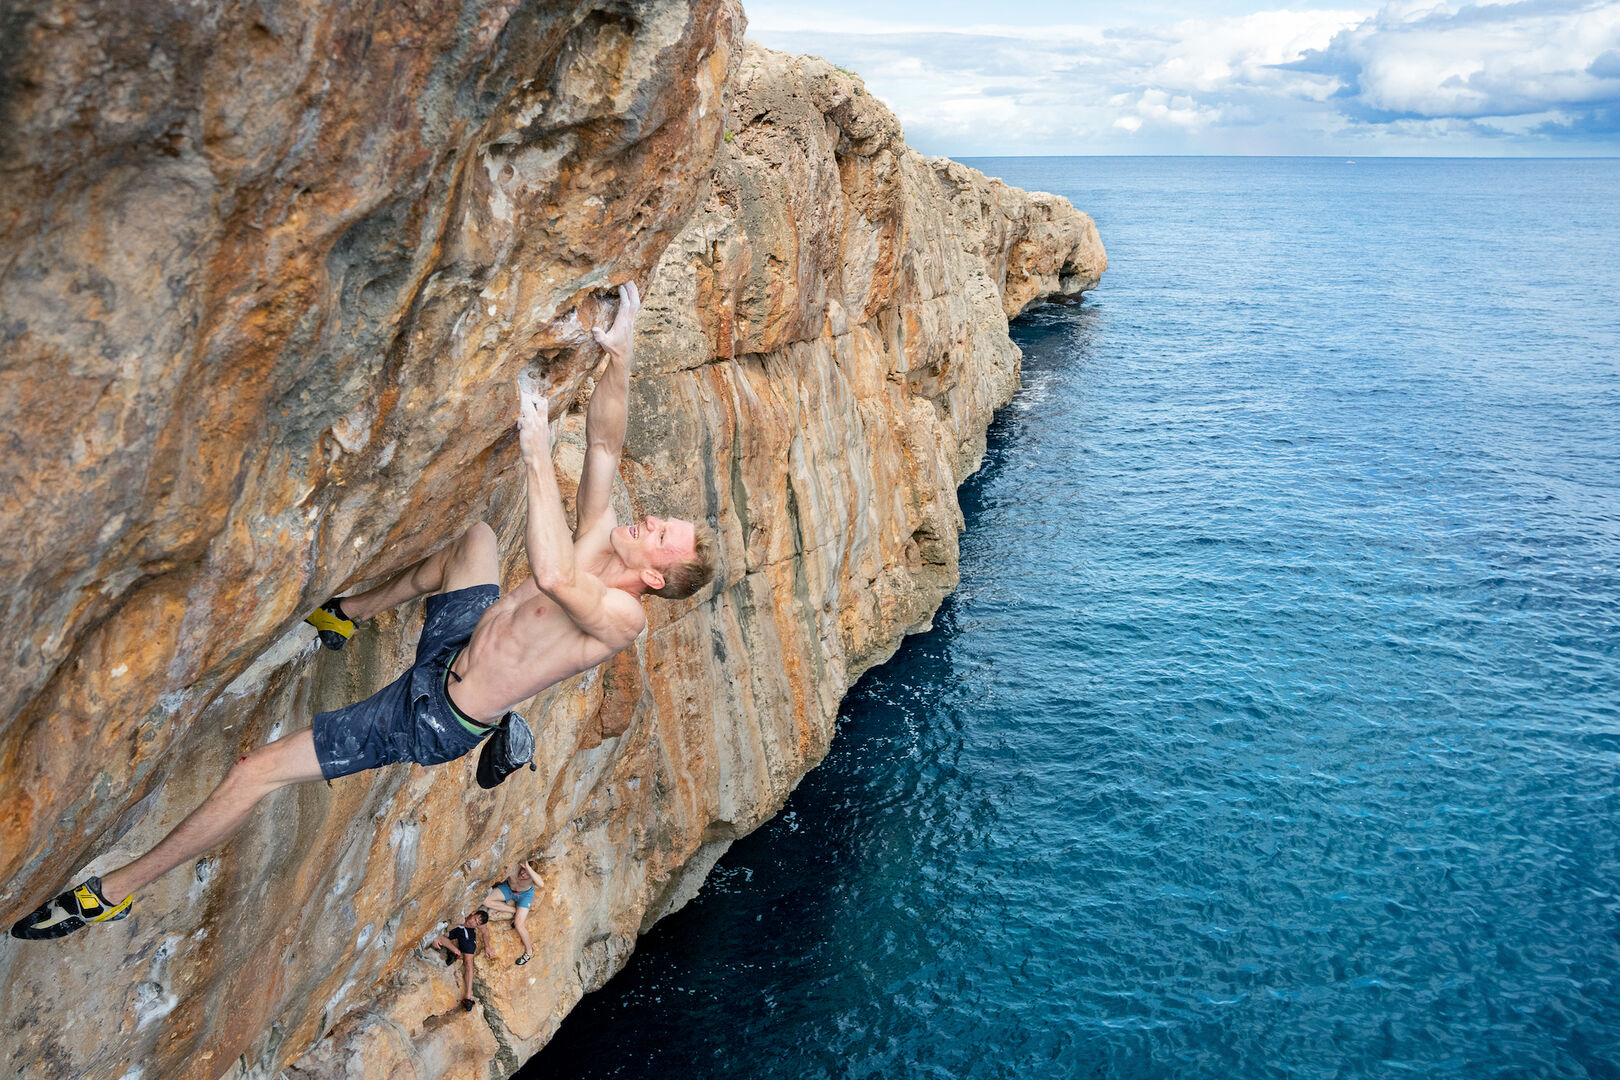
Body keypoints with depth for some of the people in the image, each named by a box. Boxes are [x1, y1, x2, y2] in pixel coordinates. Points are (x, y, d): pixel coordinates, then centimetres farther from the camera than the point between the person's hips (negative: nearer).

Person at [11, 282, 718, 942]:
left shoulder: (621, 616, -29)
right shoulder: (600, 541, -7)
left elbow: (552, 574, -49)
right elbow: (604, 442, -5)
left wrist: (537, 454, -46)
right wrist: (619, 356, -17)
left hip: (435, 718, -8)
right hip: (454, 643, 8)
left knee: (255, 771, -7)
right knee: (476, 534, 13)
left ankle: (113, 891, 14)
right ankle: (349, 613, 37)